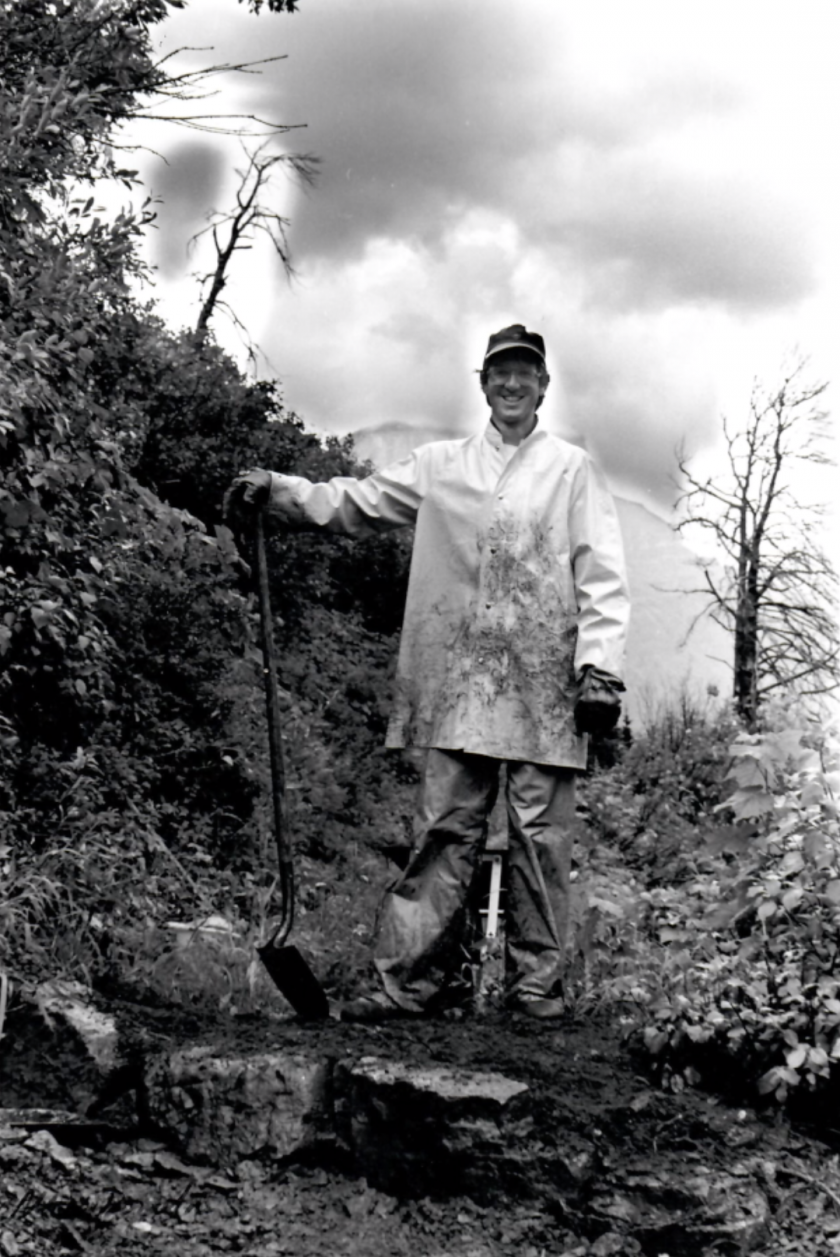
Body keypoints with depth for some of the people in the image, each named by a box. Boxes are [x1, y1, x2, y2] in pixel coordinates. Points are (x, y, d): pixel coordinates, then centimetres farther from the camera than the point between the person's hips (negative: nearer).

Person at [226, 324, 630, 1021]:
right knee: (444, 828, 1)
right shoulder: (440, 465, 16)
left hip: (545, 680, -2)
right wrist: (280, 491, -2)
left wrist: (601, 668, -9)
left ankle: (537, 983, 8)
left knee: (541, 832, 0)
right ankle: (413, 978, 2)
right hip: (460, 677, 2)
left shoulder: (573, 469, 9)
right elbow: (357, 501, 14)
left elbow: (601, 576, 2)